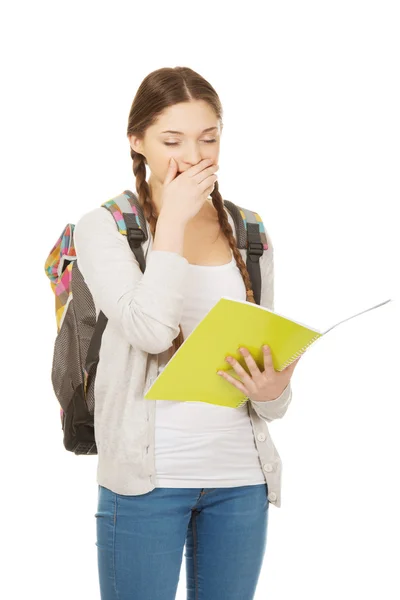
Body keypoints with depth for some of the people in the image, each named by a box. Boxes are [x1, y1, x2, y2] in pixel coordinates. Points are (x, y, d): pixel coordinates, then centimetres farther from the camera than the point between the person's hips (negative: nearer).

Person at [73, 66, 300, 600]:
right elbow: (151, 330, -20)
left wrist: (273, 392, -11)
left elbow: (271, 363, 12)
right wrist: (174, 219, -13)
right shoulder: (104, 227, -3)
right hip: (147, 475, -4)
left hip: (241, 477, 4)